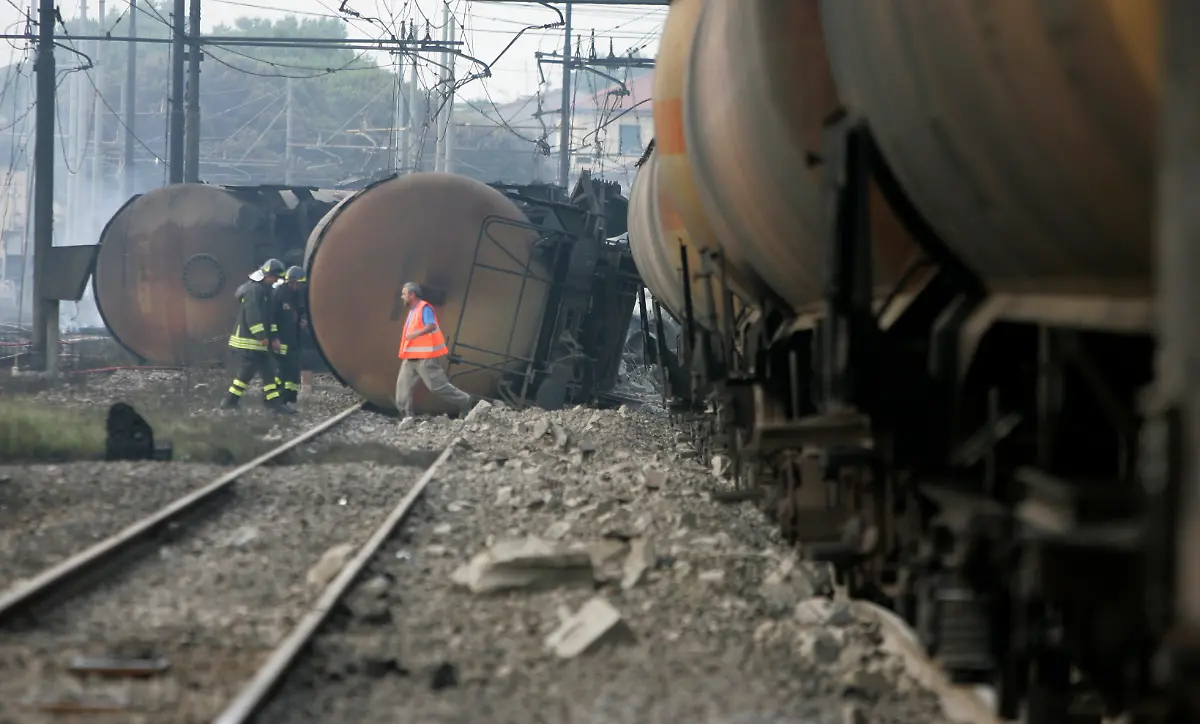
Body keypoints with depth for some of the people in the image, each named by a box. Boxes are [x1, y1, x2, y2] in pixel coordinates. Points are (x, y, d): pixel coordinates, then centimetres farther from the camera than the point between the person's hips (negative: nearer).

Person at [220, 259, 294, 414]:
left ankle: (274, 401, 6)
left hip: (258, 341, 10)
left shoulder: (263, 289, 18)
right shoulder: (254, 289, -15)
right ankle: (230, 401, 1)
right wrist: (262, 336, -24)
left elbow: (266, 317, 23)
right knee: (246, 372, -7)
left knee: (268, 371, 6)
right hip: (247, 340, -10)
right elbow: (252, 315, -23)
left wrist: (272, 338, 19)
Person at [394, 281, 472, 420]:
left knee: (436, 385, -7)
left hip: (425, 356, -10)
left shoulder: (424, 308, -13)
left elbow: (431, 326, -27)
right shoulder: (413, 310, 17)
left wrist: (416, 334, -39)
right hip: (411, 356, 10)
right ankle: (407, 416, 2)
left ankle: (464, 401, 6)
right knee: (403, 383, 2)